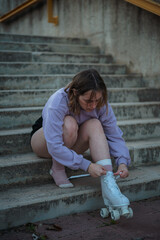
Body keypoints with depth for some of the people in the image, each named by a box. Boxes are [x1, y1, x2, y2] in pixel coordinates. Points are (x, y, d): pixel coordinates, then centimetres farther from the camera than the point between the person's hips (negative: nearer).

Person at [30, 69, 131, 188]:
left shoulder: (101, 104, -21)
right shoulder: (58, 102, -35)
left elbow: (115, 135, -16)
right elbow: (54, 147, -39)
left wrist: (122, 162, -34)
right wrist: (87, 165, -43)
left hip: (70, 145, 4)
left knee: (94, 125, -29)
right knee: (69, 124, -37)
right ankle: (57, 169, -14)